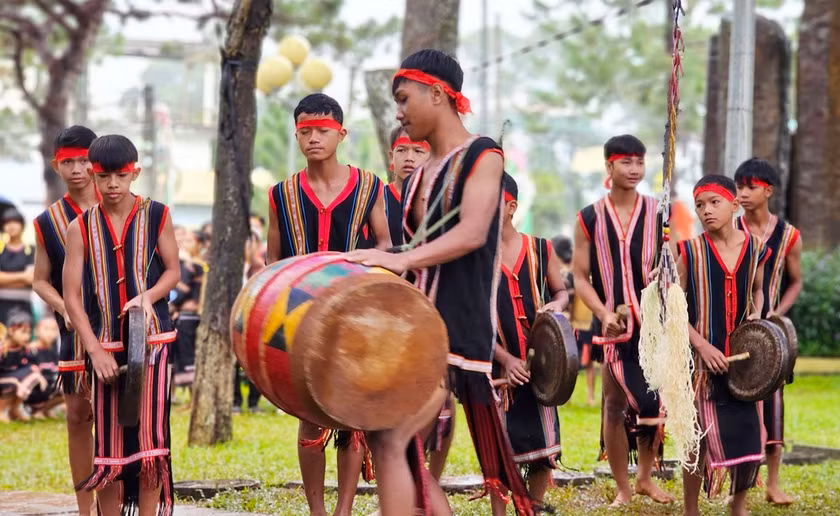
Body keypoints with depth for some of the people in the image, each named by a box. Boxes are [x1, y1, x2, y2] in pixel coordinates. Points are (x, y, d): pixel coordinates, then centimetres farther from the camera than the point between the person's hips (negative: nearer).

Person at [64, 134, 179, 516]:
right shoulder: (81, 228, 2)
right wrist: (95, 351, -9)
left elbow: (173, 271, 8)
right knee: (108, 440, 3)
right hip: (107, 345, 1)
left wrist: (148, 297, -13)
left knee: (150, 435, -7)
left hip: (154, 340, -1)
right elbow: (71, 295, 0)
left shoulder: (156, 216, 1)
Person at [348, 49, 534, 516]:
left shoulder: (482, 156, -5)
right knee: (406, 450, 5)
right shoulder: (421, 174, 19)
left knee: (391, 439, -19)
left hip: (458, 330, -9)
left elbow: (472, 233, -22)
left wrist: (402, 260, -34)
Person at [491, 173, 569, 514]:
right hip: (496, 364, -2)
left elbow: (562, 290, 16)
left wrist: (557, 304, -9)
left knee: (543, 442, 2)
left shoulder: (540, 250, 3)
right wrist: (505, 359, -14)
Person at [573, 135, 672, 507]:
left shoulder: (659, 213, 5)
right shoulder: (590, 218, 1)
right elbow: (580, 278, 0)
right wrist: (604, 314, -14)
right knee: (615, 404, 0)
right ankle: (622, 489, 10)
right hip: (612, 326, -1)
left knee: (656, 402, 5)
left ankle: (645, 477, 24)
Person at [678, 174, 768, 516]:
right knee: (699, 439, 4)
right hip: (702, 359, -3)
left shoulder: (755, 248, 1)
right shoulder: (690, 251, -8)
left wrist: (756, 315, -1)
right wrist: (702, 346, -15)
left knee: (749, 436, 4)